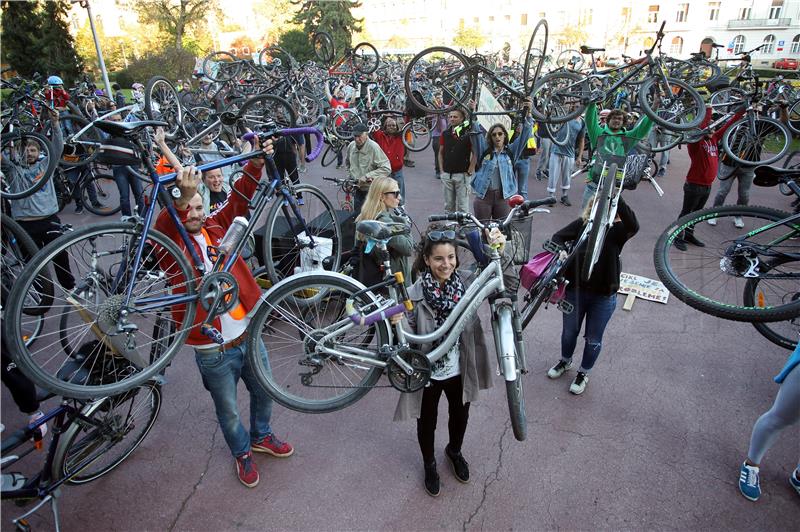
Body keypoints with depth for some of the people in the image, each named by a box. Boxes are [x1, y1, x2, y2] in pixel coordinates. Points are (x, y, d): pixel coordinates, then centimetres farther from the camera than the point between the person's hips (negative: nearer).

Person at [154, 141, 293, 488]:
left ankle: (261, 436, 52)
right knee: (228, 411, 17)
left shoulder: (215, 228, 3)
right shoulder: (172, 244, -10)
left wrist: (256, 164, -24)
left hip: (248, 334, 4)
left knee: (264, 392, 24)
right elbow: (166, 228, -33)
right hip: (213, 350, -4)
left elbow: (238, 200, -9)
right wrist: (182, 197, -53)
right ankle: (242, 453, 45)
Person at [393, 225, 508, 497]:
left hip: (460, 370, 3)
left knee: (460, 416, 28)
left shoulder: (466, 282, -16)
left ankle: (454, 451, 62)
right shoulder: (414, 294, -24)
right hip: (427, 373, -3)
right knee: (427, 423, 22)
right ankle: (429, 465, 53)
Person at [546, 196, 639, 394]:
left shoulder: (617, 231, -14)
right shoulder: (582, 224, -8)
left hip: (603, 296, -2)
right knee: (569, 331, 22)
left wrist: (616, 197, -42)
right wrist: (561, 251, -27)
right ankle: (565, 361, 50)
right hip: (575, 289, 2)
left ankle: (584, 373, 39)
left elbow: (633, 226, -34)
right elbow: (558, 236, -5)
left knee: (593, 339, 14)